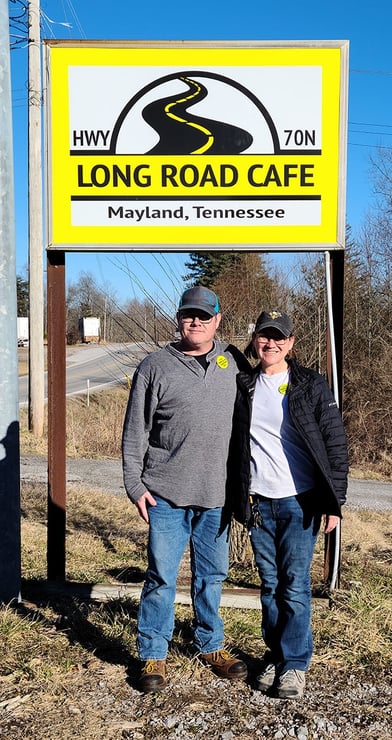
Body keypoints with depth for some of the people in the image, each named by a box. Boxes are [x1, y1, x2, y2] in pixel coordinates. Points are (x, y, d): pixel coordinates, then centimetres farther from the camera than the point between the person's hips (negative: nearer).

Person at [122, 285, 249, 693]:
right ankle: (153, 655, 19)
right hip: (166, 494, -3)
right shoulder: (155, 366, -3)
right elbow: (135, 433, 0)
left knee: (212, 574, 15)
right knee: (161, 576, 3)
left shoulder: (233, 361, 5)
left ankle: (211, 644, 33)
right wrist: (135, 485, -4)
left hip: (217, 495, 3)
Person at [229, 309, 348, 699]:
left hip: (298, 502, -3)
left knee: (295, 586, 0)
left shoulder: (311, 385, -1)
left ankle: (294, 664, 13)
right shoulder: (243, 387, 8)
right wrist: (237, 500, 8)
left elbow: (335, 444, -2)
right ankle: (274, 656, 25)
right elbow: (233, 445, 13)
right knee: (269, 585, 11)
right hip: (258, 503, 3)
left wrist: (334, 501, -6)